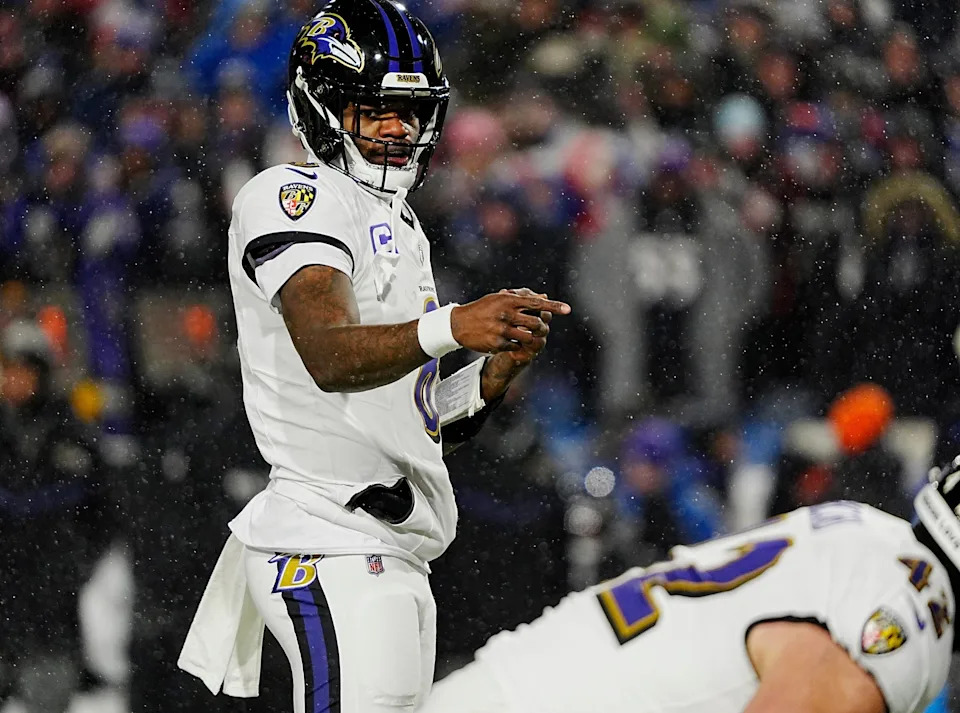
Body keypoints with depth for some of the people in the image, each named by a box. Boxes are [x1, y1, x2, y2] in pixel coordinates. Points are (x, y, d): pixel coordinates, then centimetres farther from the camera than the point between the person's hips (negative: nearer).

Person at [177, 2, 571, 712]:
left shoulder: (398, 227, 24)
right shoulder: (293, 199, -6)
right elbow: (330, 355, -26)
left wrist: (494, 373, 4)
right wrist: (452, 327, -41)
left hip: (397, 559, 10)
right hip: (332, 553, -10)